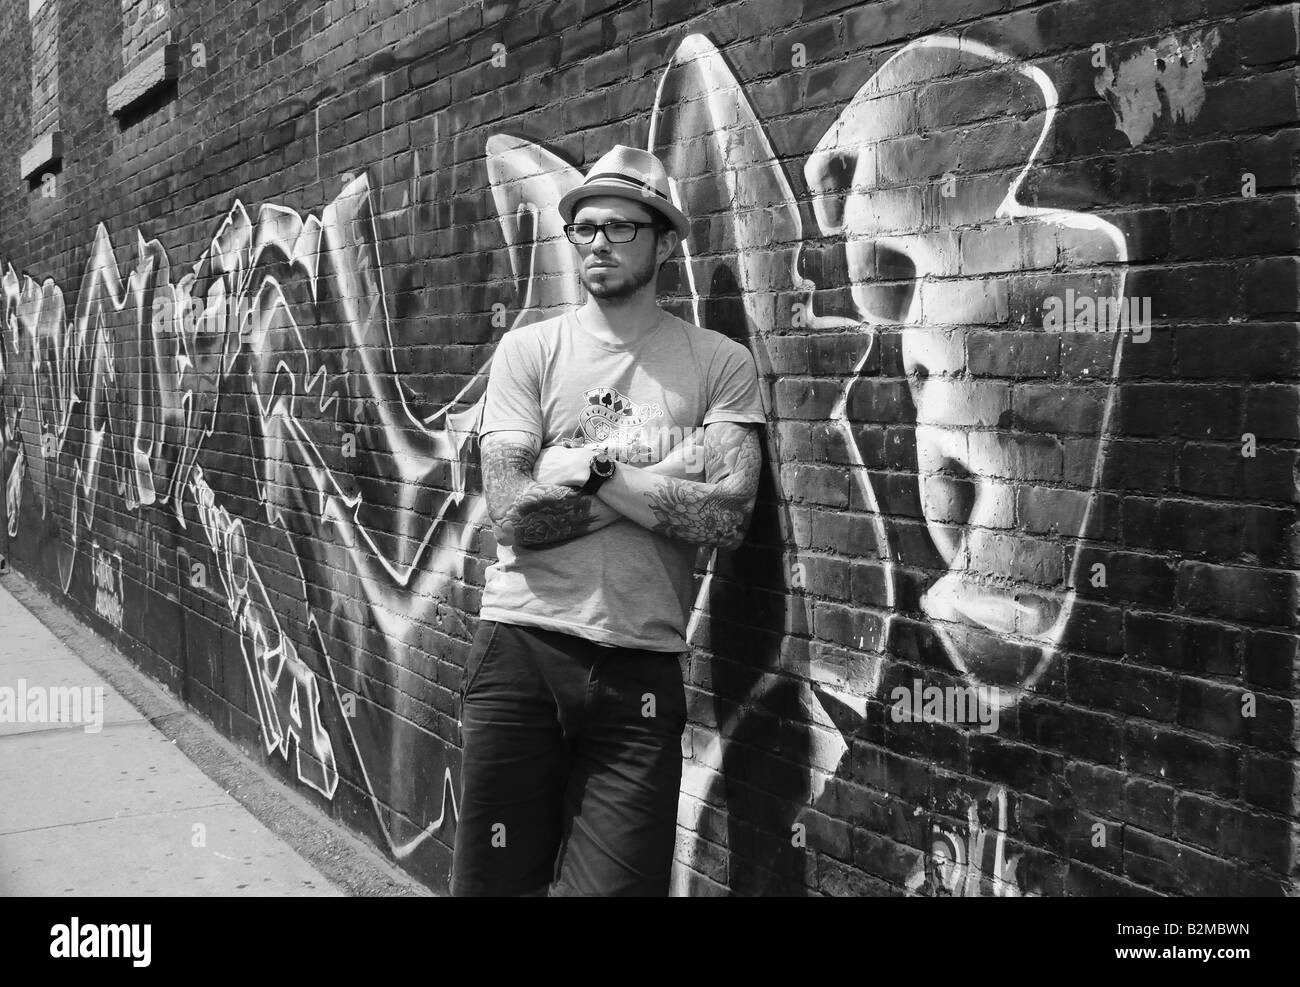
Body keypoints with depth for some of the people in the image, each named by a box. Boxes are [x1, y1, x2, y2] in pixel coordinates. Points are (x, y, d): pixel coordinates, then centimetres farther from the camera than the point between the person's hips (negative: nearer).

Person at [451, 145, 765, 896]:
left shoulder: (720, 363, 0)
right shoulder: (529, 350, 3)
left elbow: (726, 518, -13)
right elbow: (513, 514, -9)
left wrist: (589, 465, -11)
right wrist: (659, 469, -10)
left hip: (640, 667, -1)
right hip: (520, 649, 1)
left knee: (618, 882, 5)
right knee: (495, 881, 10)